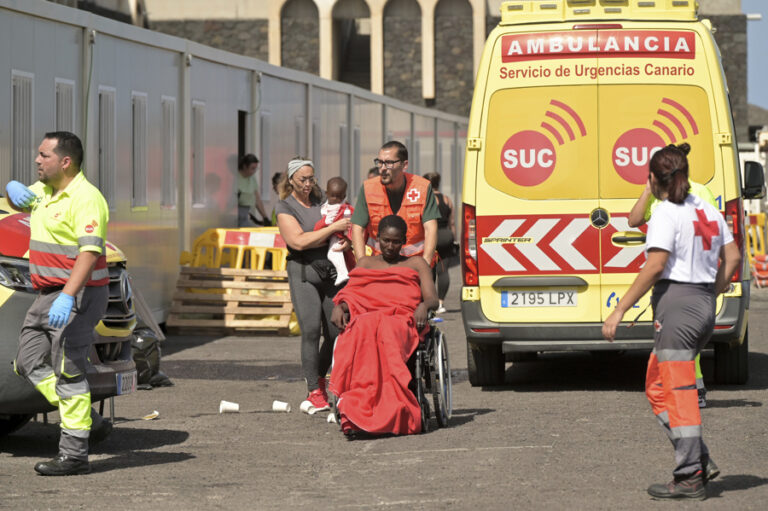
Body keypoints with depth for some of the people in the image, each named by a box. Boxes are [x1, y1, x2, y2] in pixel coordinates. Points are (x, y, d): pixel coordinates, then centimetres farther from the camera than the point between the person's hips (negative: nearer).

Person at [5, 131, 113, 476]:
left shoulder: (85, 198, -18)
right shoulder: (44, 190, 12)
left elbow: (90, 253, -28)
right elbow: (17, 198, 34)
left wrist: (67, 298, -37)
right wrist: (14, 190, 7)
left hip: (77, 295, -10)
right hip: (47, 293, 10)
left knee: (68, 372, -10)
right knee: (30, 363, 10)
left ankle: (74, 455, -6)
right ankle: (89, 422, 16)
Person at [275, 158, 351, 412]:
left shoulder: (322, 202, 14)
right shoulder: (285, 207, -1)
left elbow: (344, 226, 21)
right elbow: (299, 241, -13)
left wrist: (347, 241, -3)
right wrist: (333, 228, -13)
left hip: (330, 270, 5)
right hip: (303, 272, -5)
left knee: (336, 332, 2)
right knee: (311, 330, -14)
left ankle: (319, 377, 24)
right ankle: (314, 390, -8)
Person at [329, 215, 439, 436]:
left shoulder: (416, 264, 28)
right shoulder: (366, 263, 34)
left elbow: (433, 299, 14)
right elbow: (349, 294, 20)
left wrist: (424, 306, -12)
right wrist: (338, 307, -5)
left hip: (402, 320, -1)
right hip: (365, 316, 1)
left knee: (385, 333, -41)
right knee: (363, 332, -40)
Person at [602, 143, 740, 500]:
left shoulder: (666, 213, -11)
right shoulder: (706, 210, 13)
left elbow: (655, 266, -19)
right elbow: (732, 257, 14)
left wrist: (620, 310, -18)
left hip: (676, 302, -8)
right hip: (705, 308, 9)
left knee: (678, 393, -5)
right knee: (657, 388, 16)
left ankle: (691, 478, -5)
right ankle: (701, 461, 10)